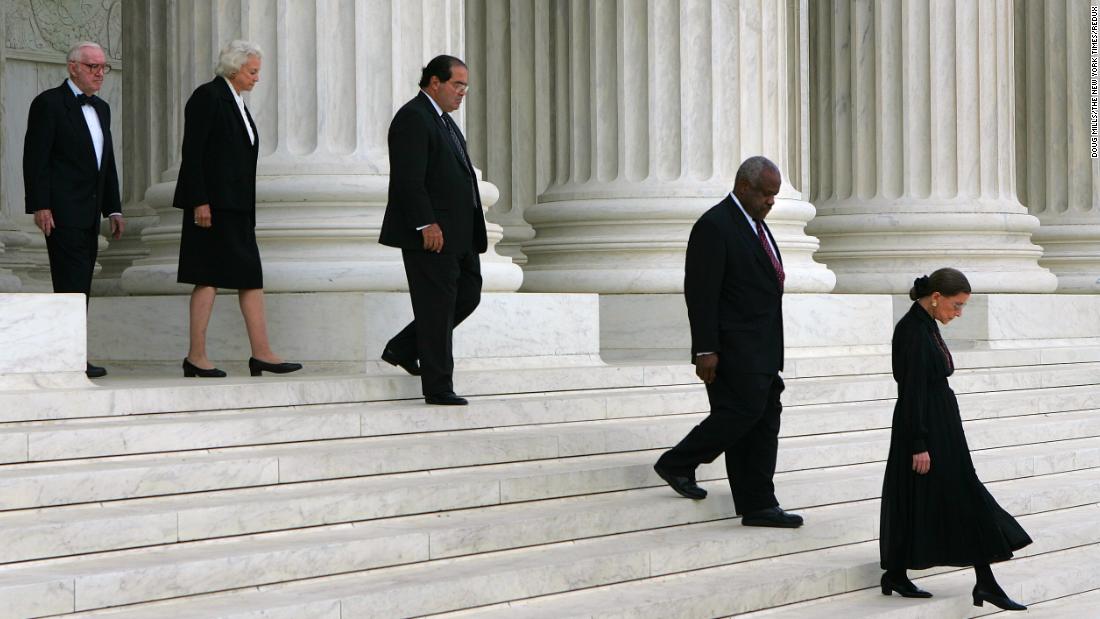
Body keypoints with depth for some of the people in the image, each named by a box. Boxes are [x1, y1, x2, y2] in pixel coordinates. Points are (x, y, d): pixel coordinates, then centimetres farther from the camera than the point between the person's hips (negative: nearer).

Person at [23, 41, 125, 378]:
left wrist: (113, 209, 16)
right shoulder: (49, 103, -5)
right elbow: (35, 158, -11)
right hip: (62, 212, -8)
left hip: (88, 215, 8)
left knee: (79, 287, 7)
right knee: (72, 285, -12)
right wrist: (40, 206, -17)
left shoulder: (101, 109, 19)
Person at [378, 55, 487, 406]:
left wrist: (470, 230, 18)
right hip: (432, 233, -10)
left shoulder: (442, 119, 18)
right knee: (437, 307, -4)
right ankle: (438, 388, 2)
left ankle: (402, 349, 22)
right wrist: (426, 225, -24)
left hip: (458, 233, 10)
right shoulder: (413, 117, -13)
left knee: (468, 295, 12)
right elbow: (409, 179, -21)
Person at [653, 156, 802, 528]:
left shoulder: (754, 223, 17)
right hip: (734, 350, -9)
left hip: (761, 351, 9)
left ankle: (758, 506, 9)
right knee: (743, 410, -13)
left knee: (764, 421, 6)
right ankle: (678, 464, 4)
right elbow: (701, 292, -17)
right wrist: (705, 350, -21)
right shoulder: (714, 226, -13)